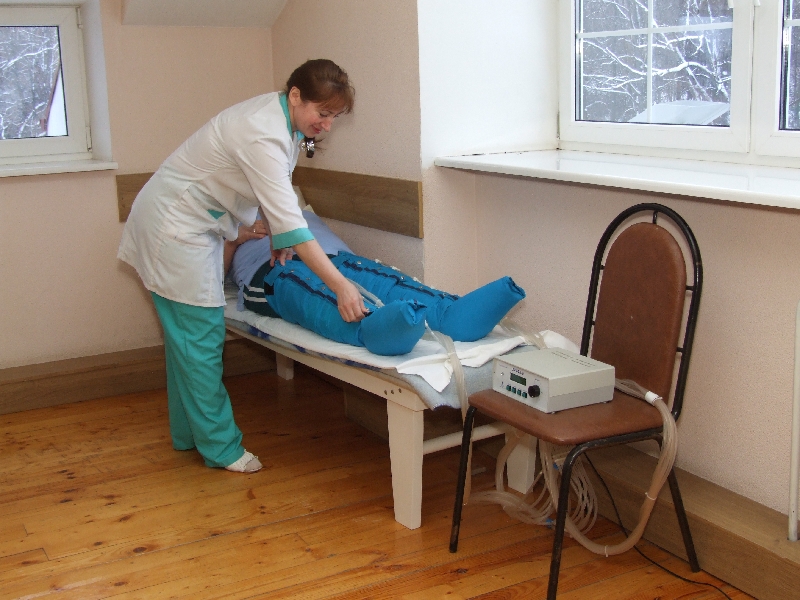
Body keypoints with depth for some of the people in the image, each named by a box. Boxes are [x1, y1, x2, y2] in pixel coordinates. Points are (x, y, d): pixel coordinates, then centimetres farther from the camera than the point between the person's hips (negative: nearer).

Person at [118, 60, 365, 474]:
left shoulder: (283, 117, -1)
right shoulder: (263, 135, -31)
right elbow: (290, 224, -37)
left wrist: (257, 219, 1)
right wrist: (341, 286, -39)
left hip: (196, 225, 10)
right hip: (174, 228, -10)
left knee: (187, 334, 17)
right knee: (201, 337, -4)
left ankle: (188, 432, 30)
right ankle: (220, 446, 7)